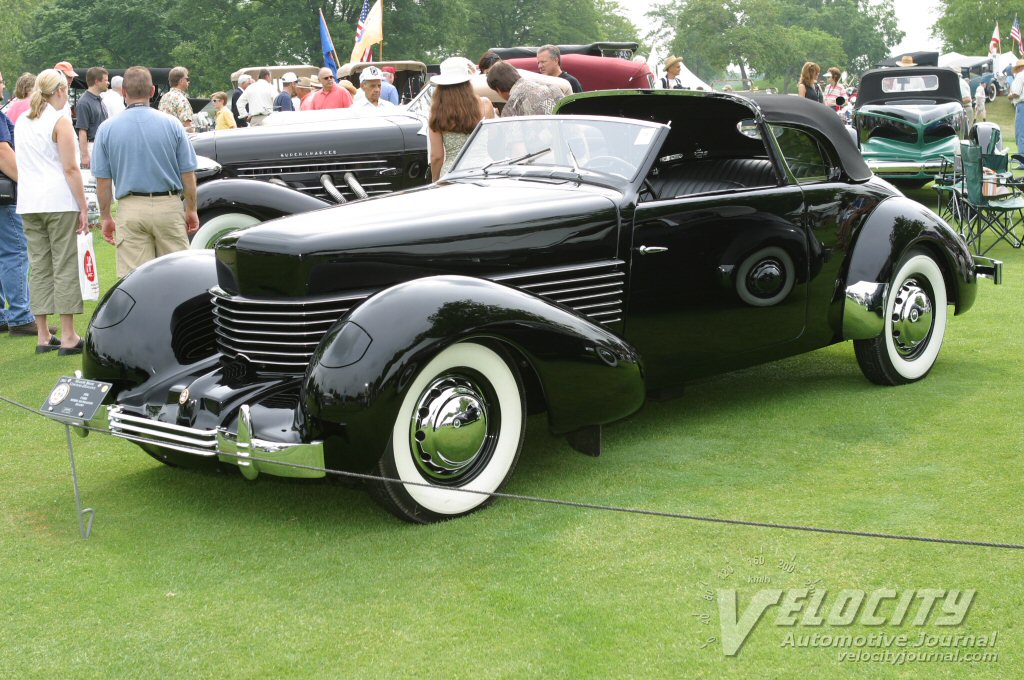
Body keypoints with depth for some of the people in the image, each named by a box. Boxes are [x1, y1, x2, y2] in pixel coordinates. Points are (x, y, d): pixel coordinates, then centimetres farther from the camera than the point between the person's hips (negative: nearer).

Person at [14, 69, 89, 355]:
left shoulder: (22, 122, 15)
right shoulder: (60, 122, -7)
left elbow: (21, 165, 18)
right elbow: (70, 168, -12)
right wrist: (83, 206, -10)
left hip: (29, 204, 7)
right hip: (60, 202, -7)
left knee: (39, 267, 9)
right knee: (65, 267, -3)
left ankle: (43, 336, 12)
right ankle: (68, 337, -2)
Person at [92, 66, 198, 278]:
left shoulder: (107, 129, 0)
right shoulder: (172, 125, -2)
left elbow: (103, 180, 2)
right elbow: (188, 174, 1)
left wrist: (106, 217, 12)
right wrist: (191, 210, 12)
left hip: (130, 210, 0)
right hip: (169, 206, 0)